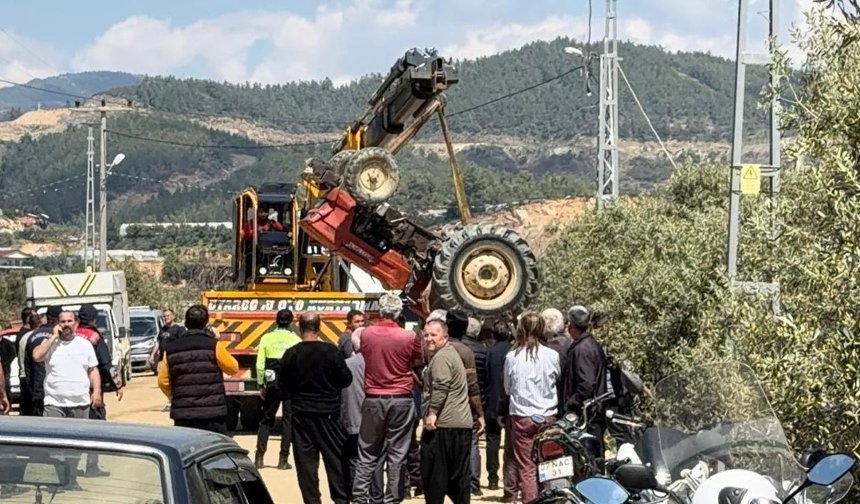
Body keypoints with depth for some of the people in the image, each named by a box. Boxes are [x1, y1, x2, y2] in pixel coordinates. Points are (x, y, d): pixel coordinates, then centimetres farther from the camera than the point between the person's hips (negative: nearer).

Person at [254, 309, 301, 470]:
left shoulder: (266, 338, 1)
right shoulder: (295, 340, -4)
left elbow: (260, 365, 0)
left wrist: (261, 385, 9)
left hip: (272, 384, 2)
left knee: (266, 419, 12)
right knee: (288, 420, 5)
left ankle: (259, 457, 7)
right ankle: (283, 459, 4)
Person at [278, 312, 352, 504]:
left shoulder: (291, 354, -6)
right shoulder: (331, 351, -11)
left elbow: (282, 385, 0)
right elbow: (346, 379, -6)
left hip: (301, 414, 1)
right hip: (328, 413, -1)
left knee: (306, 460, 6)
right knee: (336, 458, 8)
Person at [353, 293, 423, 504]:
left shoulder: (366, 334, -4)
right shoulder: (409, 337, -9)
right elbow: (417, 363, 6)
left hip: (373, 399, 2)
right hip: (401, 399, -2)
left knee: (368, 453, 10)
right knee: (397, 453, 4)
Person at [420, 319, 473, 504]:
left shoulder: (441, 357, -11)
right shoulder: (451, 353, 21)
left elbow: (440, 388, -21)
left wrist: (432, 412, -19)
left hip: (443, 424, -10)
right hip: (462, 422, 10)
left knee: (434, 470, -4)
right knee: (459, 473, 10)